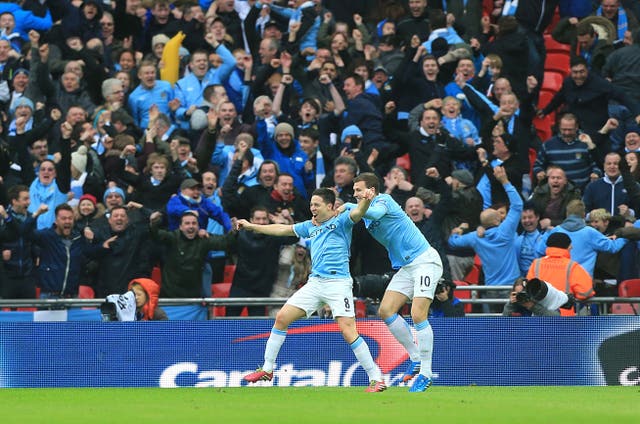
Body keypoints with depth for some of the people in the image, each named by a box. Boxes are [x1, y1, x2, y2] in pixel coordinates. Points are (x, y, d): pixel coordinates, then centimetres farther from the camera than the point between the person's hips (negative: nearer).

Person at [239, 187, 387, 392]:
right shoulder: (311, 227, 20)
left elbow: (357, 213, -20)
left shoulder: (340, 222, 0)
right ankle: (267, 369, 16)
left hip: (338, 282, -7)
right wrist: (252, 227, 34)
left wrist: (365, 200, -42)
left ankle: (376, 379, -12)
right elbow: (283, 229, 30)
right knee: (282, 318, 5)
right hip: (315, 282, 7)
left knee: (348, 332, -17)